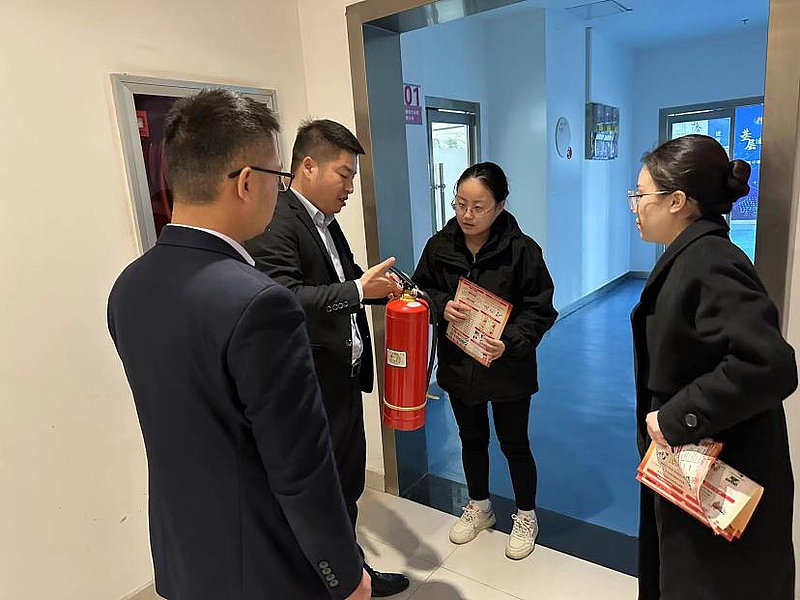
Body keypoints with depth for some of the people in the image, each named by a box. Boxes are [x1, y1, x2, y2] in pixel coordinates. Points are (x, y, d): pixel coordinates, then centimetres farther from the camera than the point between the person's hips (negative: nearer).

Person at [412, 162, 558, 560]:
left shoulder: (521, 249, -17)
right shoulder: (439, 246, -8)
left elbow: (540, 310, -13)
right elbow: (422, 289, 4)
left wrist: (510, 342, -28)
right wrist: (441, 304, -18)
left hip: (508, 368, -3)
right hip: (459, 364, 4)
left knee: (514, 444, 14)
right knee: (471, 439, 22)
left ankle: (526, 516, 40)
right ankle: (479, 507, 47)